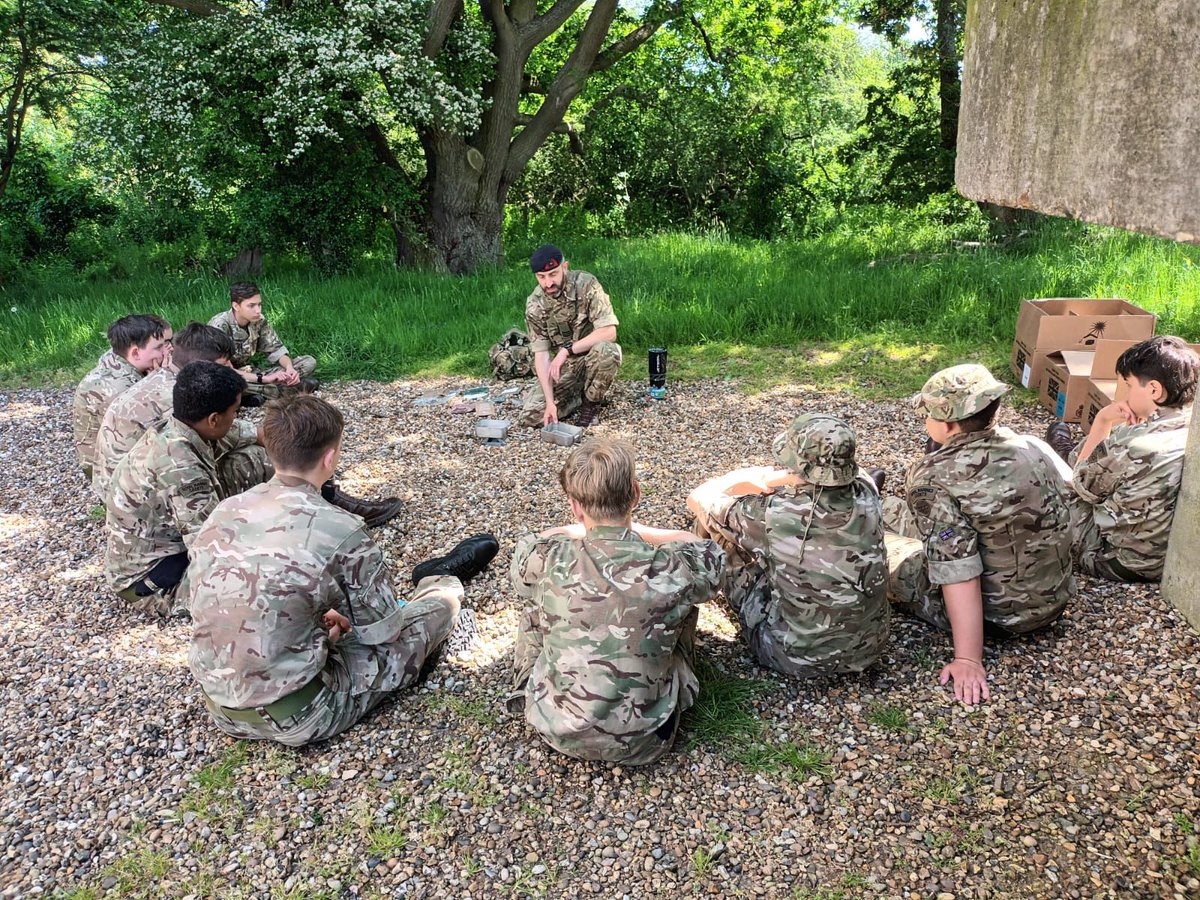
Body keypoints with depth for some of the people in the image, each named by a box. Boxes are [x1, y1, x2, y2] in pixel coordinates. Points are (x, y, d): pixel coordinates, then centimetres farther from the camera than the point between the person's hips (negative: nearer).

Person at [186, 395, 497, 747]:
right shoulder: (341, 531, -23)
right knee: (442, 603, 11)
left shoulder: (222, 513, -6)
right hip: (297, 718, -5)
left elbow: (193, 595, 10)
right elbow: (384, 627, -10)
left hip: (221, 707, 6)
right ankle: (442, 581, 45)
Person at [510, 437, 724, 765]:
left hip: (556, 730, 1)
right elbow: (706, 549, 4)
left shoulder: (545, 559, -21)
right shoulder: (674, 571, -23)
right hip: (640, 745, 0)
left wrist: (585, 529, 17)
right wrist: (633, 529, 14)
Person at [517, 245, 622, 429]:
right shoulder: (534, 305, -11)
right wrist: (550, 401, -22)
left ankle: (591, 403, -9)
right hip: (563, 365, 2)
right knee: (530, 416, -15)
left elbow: (609, 332, -26)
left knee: (605, 350, -38)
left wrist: (567, 350, -30)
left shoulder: (586, 285, -19)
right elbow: (541, 353, -13)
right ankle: (576, 396, 13)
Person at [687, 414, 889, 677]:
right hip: (868, 650, 4)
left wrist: (755, 475, 2)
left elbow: (699, 498, -10)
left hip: (796, 657, -4)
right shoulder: (867, 495, -18)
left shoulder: (773, 514, -29)